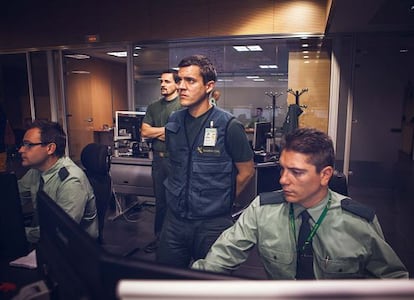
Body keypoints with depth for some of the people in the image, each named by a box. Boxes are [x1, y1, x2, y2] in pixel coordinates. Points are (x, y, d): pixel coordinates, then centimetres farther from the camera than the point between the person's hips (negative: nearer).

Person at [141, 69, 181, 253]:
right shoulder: (153, 107, 13)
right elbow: (144, 132, 5)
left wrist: (158, 132, -7)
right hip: (159, 159, 6)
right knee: (160, 201, 16)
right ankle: (159, 237, 30)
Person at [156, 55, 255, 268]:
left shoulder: (228, 126, -14)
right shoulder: (173, 122, 2)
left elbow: (246, 171, -5)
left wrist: (222, 201, 3)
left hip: (213, 223, -4)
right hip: (175, 220, 5)